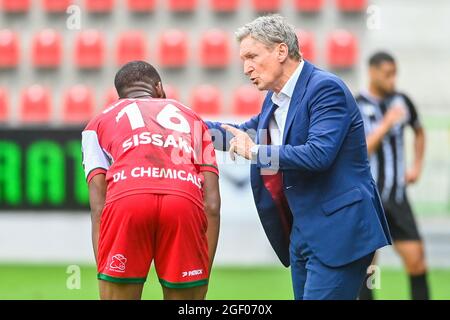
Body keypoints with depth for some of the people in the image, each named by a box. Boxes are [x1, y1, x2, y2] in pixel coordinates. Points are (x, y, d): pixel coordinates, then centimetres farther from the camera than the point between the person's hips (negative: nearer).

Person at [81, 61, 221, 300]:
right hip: (186, 204, 1)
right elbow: (212, 205, 21)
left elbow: (98, 207, 15)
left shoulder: (100, 122, 31)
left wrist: (103, 276, 12)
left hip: (126, 200, -1)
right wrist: (204, 276, 21)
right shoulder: (192, 118, 36)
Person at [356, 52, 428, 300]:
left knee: (416, 259, -3)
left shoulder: (401, 101, 6)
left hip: (397, 195, 4)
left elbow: (419, 132, 26)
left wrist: (417, 166, 16)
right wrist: (386, 123, -22)